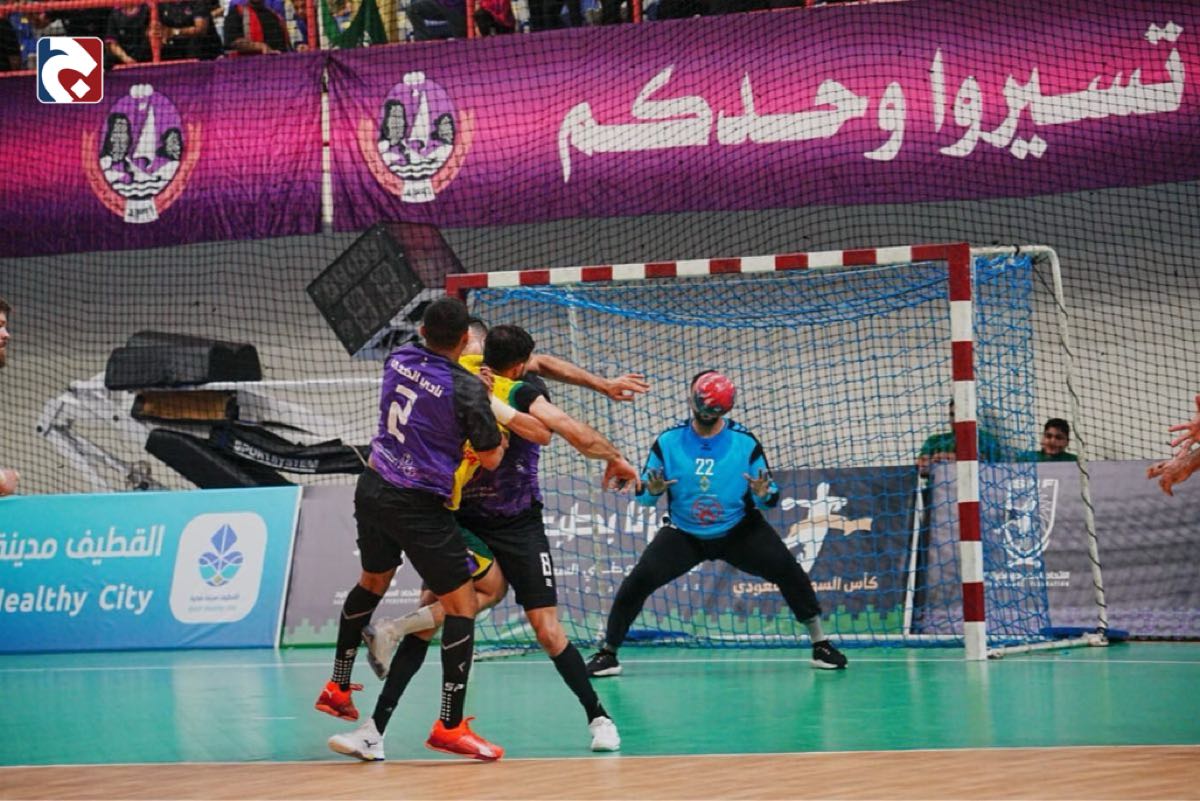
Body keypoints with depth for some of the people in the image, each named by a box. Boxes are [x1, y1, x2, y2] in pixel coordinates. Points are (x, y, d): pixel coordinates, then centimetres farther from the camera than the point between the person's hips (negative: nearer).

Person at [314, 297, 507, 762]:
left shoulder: (400, 358, 1)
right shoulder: (467, 389, -18)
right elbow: (490, 460, -9)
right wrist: (502, 439, 10)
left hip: (373, 489, 7)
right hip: (418, 506, -7)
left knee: (372, 582, 29)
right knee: (461, 603, 0)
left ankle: (337, 689, 41)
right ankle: (449, 727, -4)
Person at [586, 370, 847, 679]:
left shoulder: (745, 442, -13)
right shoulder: (668, 441, -10)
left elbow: (771, 500, -8)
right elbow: (643, 494, -5)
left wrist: (764, 493, -33)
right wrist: (652, 491, -29)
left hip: (739, 531, 0)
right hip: (684, 534, 1)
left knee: (788, 571, -16)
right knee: (638, 580, -16)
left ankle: (820, 644, 1)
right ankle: (607, 651, 0)